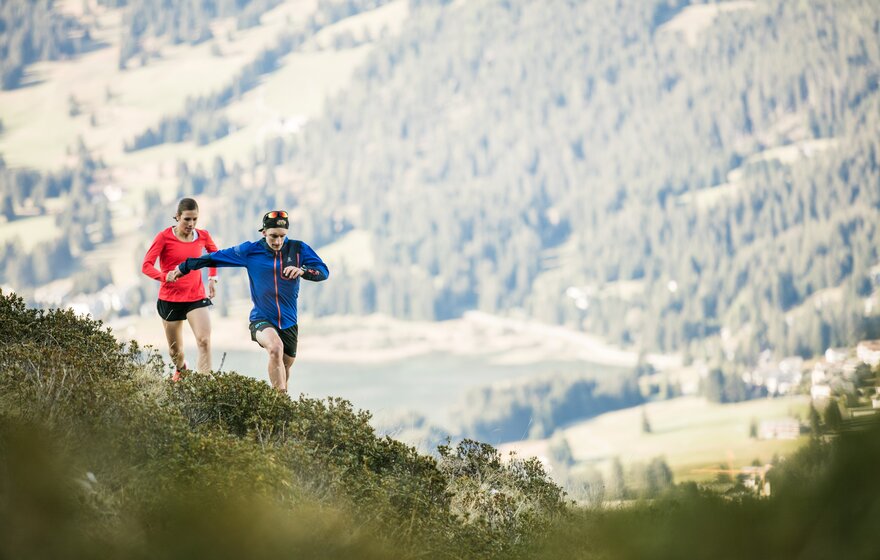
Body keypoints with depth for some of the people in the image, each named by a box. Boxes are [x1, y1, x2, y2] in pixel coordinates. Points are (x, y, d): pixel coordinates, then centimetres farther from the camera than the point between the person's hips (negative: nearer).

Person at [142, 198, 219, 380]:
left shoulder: (202, 236, 0)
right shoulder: (164, 237, -10)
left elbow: (215, 254, 23)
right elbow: (146, 266, -14)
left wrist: (212, 278, 11)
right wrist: (166, 277, -32)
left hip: (196, 297, 1)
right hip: (170, 298, -1)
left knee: (204, 341, -21)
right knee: (175, 350, 13)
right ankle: (180, 368, 47)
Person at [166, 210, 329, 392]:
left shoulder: (298, 249, 0)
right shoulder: (250, 251, -2)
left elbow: (323, 271, -4)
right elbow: (214, 258, 6)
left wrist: (303, 271, -25)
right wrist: (182, 268, 10)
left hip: (289, 322, 3)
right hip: (261, 320, -3)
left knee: (286, 365, 11)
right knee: (276, 348, -32)